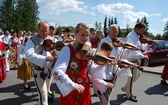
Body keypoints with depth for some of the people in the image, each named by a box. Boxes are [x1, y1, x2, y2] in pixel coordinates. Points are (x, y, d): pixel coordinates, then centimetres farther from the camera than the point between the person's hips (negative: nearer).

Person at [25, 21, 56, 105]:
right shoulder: (32, 40, -11)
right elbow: (28, 55, -24)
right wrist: (45, 58, -32)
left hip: (50, 69, 6)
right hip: (39, 71, -5)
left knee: (46, 91, 24)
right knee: (43, 94, -3)